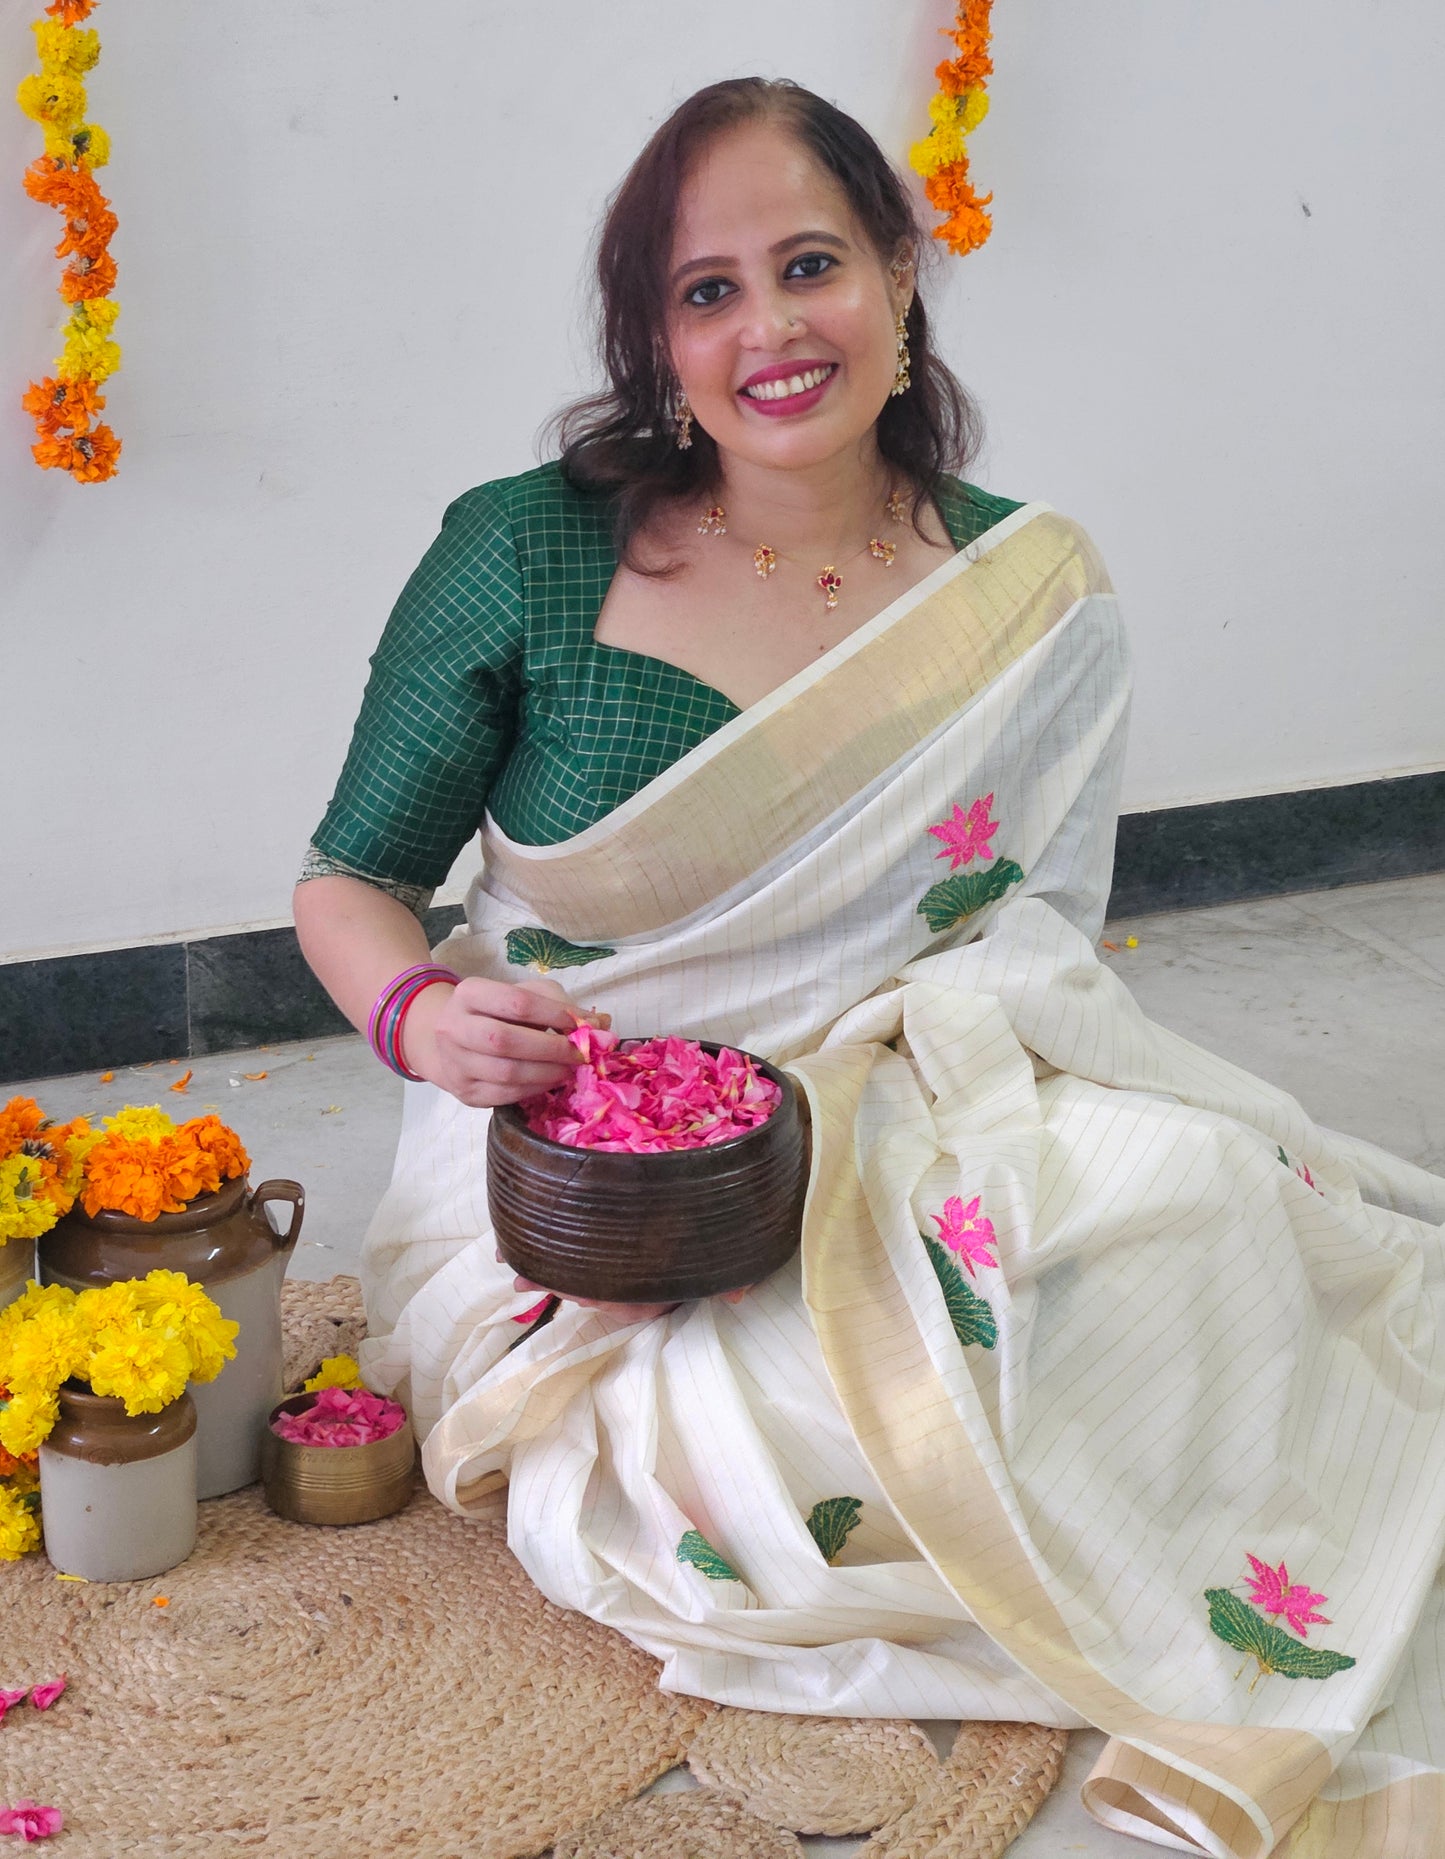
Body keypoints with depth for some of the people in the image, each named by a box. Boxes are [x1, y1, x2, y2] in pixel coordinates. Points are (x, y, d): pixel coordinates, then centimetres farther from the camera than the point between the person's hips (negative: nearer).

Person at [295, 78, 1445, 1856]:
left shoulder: (1032, 595, 1)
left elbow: (1036, 940, 5)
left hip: (912, 1122, 3)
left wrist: (826, 1105, -15)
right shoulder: (525, 555, -6)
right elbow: (349, 879, 3)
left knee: (1188, 1194, -25)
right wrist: (420, 1012, -20)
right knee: (777, 1430, -33)